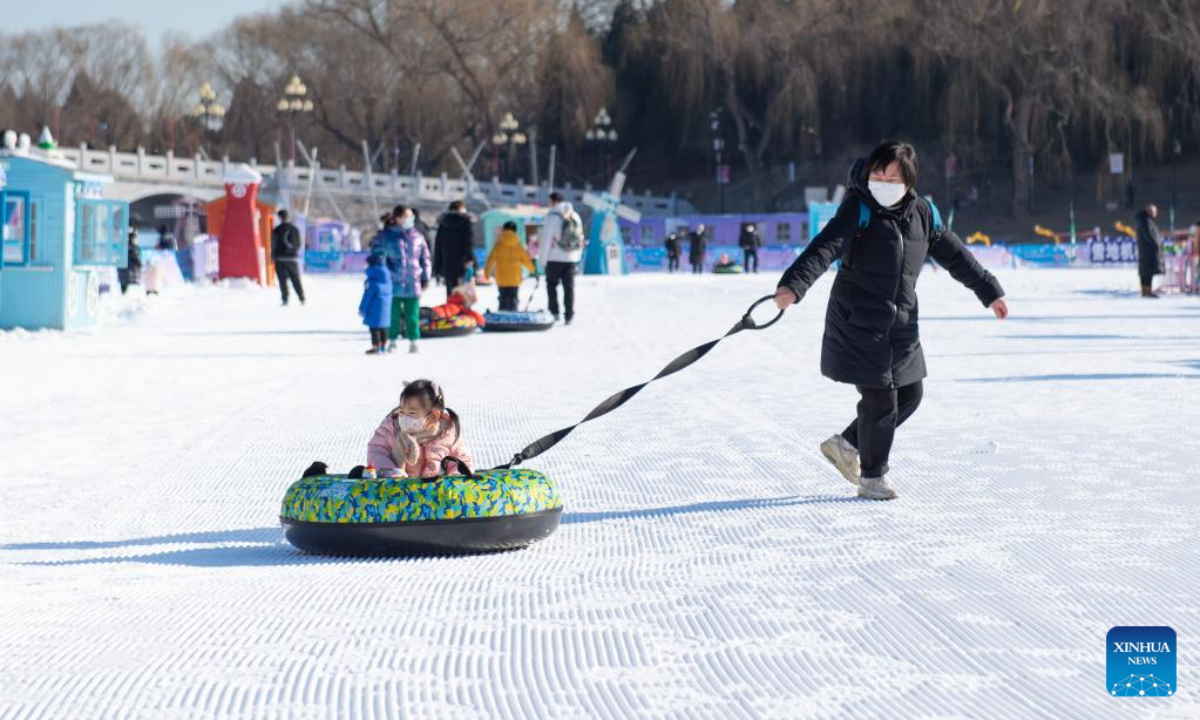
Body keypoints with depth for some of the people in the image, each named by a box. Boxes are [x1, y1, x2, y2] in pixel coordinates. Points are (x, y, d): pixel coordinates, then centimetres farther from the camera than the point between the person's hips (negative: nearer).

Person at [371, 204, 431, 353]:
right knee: (393, 314, 3)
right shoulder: (385, 236, -1)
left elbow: (425, 258, 15)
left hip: (413, 284, 2)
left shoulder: (417, 236, 8)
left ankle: (413, 341, 12)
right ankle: (392, 341, 15)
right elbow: (377, 257, 3)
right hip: (393, 284, -2)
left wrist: (425, 278, 12)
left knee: (412, 315, 4)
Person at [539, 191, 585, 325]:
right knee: (569, 287, 6)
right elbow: (580, 239, 13)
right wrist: (577, 258, 19)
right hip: (571, 259, 4)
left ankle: (554, 312, 2)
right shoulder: (575, 216, 9)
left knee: (552, 285, 10)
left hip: (554, 258, -4)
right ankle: (569, 316, 3)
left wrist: (542, 260, -7)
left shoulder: (553, 216, -10)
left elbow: (546, 240, -12)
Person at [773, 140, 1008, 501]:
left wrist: (990, 291, 23)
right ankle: (872, 477, 13)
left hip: (900, 327, 7)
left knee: (909, 396, 14)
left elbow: (955, 255, 17)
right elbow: (825, 248, -28)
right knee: (881, 400, -7)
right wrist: (794, 284, -43)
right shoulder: (859, 211, -13)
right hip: (857, 325, -7)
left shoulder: (923, 214, 5)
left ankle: (846, 445, 32)